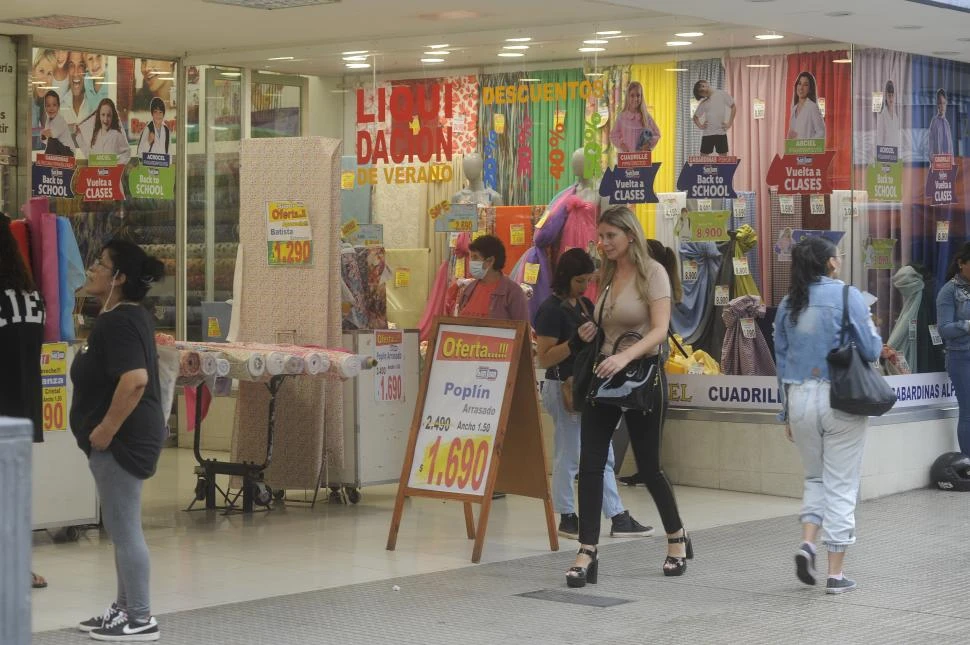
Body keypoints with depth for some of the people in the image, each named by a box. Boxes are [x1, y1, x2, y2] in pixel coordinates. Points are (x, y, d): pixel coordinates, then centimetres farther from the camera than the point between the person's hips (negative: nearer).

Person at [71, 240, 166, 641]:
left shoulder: (119, 321, -18)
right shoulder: (127, 316, 16)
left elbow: (135, 378, -31)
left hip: (122, 439, -11)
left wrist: (106, 429, -24)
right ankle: (125, 609, 25)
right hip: (123, 437, 11)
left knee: (124, 529, -6)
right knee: (120, 527, 16)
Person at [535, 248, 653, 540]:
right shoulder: (551, 310, -12)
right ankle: (567, 518, 12)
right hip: (564, 388, -8)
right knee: (569, 457, 0)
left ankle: (618, 518, 12)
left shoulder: (586, 305, 12)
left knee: (603, 456, 9)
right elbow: (544, 358, -17)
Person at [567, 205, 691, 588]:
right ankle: (587, 553, -5)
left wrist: (624, 357, -34)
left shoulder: (652, 273, -8)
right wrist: (590, 332, 3)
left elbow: (660, 330, -18)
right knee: (590, 464, -5)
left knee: (648, 466, 5)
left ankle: (677, 539, 28)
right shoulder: (606, 275, 12)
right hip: (604, 375, 6)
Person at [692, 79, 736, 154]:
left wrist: (730, 123, -3)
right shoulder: (703, 103, 10)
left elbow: (733, 107, 3)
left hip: (721, 133, -3)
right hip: (707, 134, 3)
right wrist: (700, 126, 3)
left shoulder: (722, 94, 1)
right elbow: (695, 117, 22)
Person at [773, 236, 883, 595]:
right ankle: (835, 574, 5)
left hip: (799, 399, 4)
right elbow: (871, 351, -8)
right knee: (841, 484, 4)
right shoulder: (847, 296, -8)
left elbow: (781, 360, 11)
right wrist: (873, 330, 15)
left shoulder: (788, 304, 7)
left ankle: (807, 542, -1)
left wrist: (787, 414, 18)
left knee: (815, 477, 21)